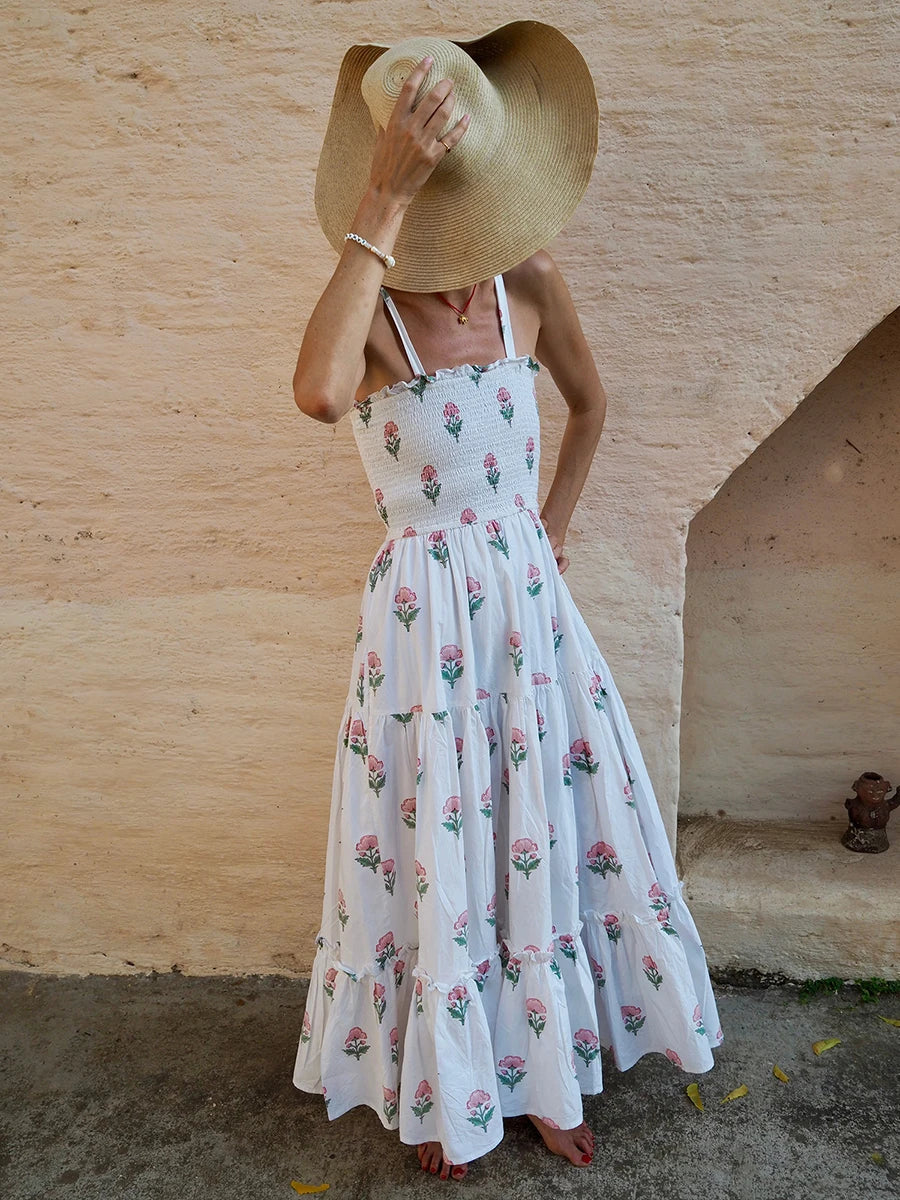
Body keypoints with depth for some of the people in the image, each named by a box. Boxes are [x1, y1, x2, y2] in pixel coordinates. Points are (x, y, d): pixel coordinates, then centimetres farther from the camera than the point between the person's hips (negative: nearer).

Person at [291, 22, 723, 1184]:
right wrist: (385, 201, -33)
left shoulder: (529, 284, 0)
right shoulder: (366, 306, -12)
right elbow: (319, 392, -37)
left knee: (548, 827, 12)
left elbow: (589, 400, 18)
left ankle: (543, 1070, 37)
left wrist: (552, 525, 11)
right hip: (423, 605, -4)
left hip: (525, 590, 4)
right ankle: (438, 1090, 34)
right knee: (432, 842, 7)